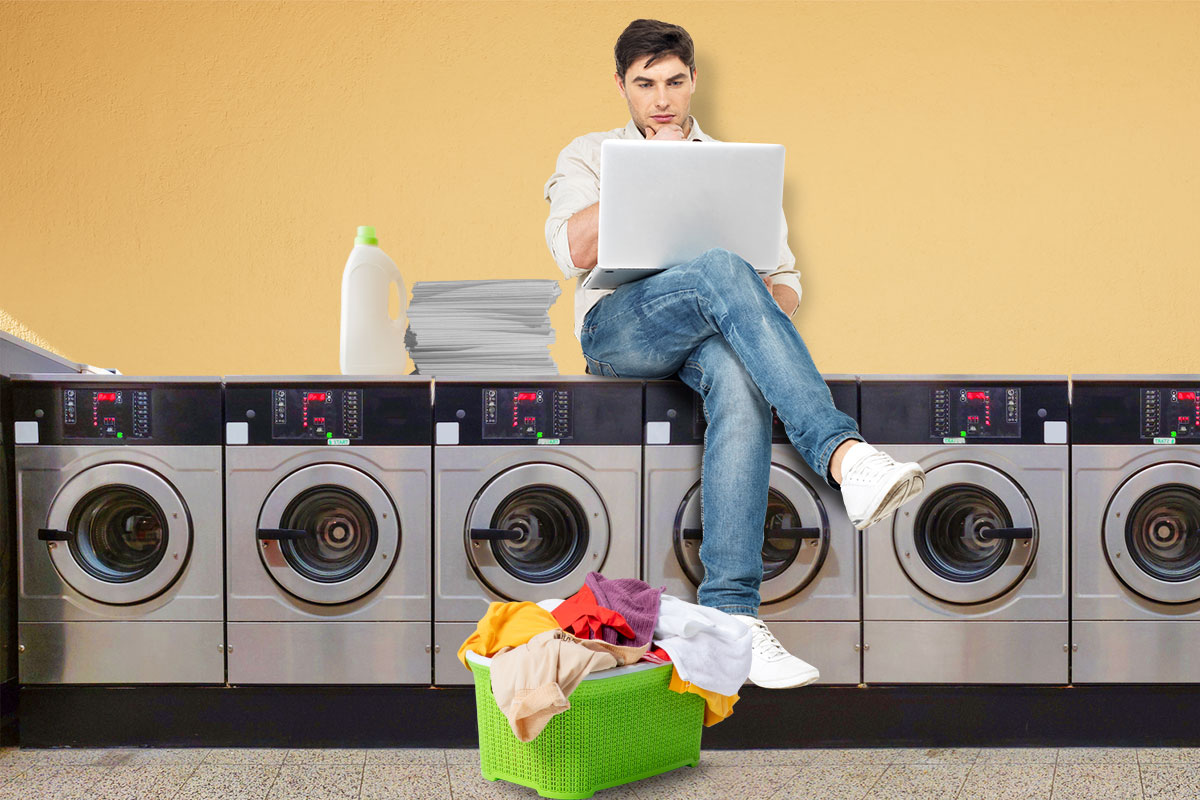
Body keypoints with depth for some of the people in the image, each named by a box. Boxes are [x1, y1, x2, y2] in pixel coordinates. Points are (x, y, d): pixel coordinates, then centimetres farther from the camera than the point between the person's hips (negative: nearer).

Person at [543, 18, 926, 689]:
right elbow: (573, 252, 1)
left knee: (741, 380, -38)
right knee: (721, 271, -36)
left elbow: (785, 277, 20)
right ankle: (846, 456, -50)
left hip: (713, 333, 2)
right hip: (618, 327, -2)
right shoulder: (590, 156, 21)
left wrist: (774, 303, -5)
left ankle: (731, 612, -42)